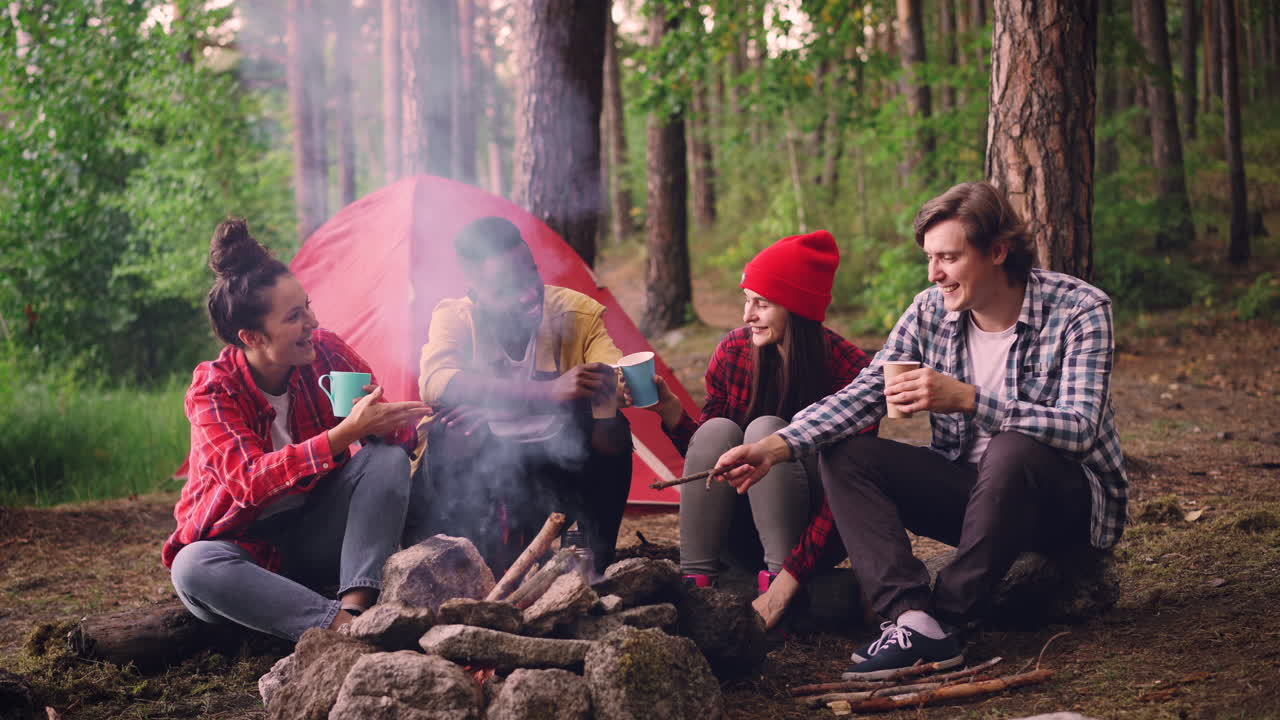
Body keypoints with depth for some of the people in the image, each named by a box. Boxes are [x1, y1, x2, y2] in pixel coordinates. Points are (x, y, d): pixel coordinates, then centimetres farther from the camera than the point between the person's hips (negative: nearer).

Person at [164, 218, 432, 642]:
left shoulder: (325, 352, -8)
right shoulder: (212, 392, -19)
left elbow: (383, 427, -2)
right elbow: (252, 479, -33)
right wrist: (345, 433, -44)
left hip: (316, 537, 3)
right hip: (249, 548, -3)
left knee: (388, 459, -22)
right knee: (193, 567, -37)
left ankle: (356, 605, -36)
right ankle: (340, 625, -45)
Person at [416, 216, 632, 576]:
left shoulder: (577, 313, -9)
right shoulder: (455, 318, -12)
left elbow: (619, 380, -23)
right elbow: (434, 383, -33)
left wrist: (494, 403, -34)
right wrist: (547, 392, -45)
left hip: (559, 467, 1)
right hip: (481, 473, -1)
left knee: (611, 426, -26)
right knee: (454, 431, -31)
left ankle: (602, 562, -11)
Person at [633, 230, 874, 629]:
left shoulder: (848, 368, -18)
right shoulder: (734, 351, -5)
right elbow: (704, 452, 3)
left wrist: (789, 579, -30)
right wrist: (670, 411, -18)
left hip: (814, 534, -4)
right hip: (744, 531, 4)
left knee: (766, 431, -28)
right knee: (718, 431, -24)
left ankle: (776, 580, -26)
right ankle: (694, 582, -24)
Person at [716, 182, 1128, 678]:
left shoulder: (1080, 309, -16)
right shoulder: (930, 311, -1)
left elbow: (1078, 427, -27)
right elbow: (867, 392, -7)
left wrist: (967, 399, -38)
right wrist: (777, 446, -23)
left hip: (1071, 504, -5)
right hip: (974, 492, 5)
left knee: (1012, 450, -39)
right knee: (844, 455, -13)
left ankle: (948, 618, -25)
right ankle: (914, 619, -30)